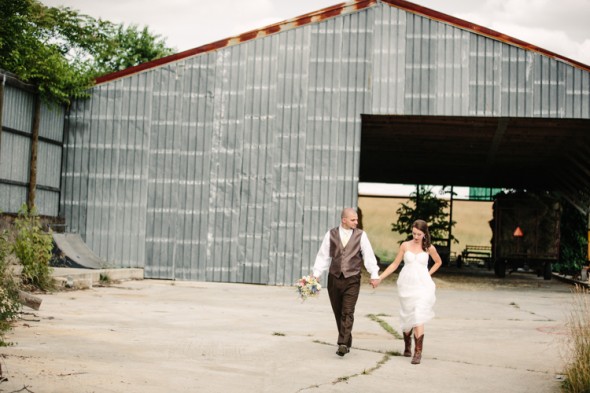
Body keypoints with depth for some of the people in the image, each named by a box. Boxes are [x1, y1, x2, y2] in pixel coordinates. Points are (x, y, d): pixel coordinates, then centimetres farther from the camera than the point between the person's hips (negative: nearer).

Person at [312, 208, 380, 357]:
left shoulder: (361, 235, 2)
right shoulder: (331, 234, 5)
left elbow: (369, 255, 1)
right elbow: (323, 256, 7)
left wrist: (374, 275, -5)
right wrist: (316, 274, 1)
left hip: (352, 279, -2)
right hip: (334, 278, 2)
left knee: (347, 313, -11)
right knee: (338, 313, 9)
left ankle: (343, 344, -16)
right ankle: (347, 342, 22)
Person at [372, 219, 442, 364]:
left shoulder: (429, 248, 1)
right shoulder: (405, 245, 1)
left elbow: (438, 262, 20)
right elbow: (395, 264, 5)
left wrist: (429, 274, 7)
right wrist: (379, 278, 0)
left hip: (422, 286, -1)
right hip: (406, 285, 1)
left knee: (418, 318, -13)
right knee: (407, 317, 9)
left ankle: (418, 352, -12)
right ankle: (407, 345, 31)